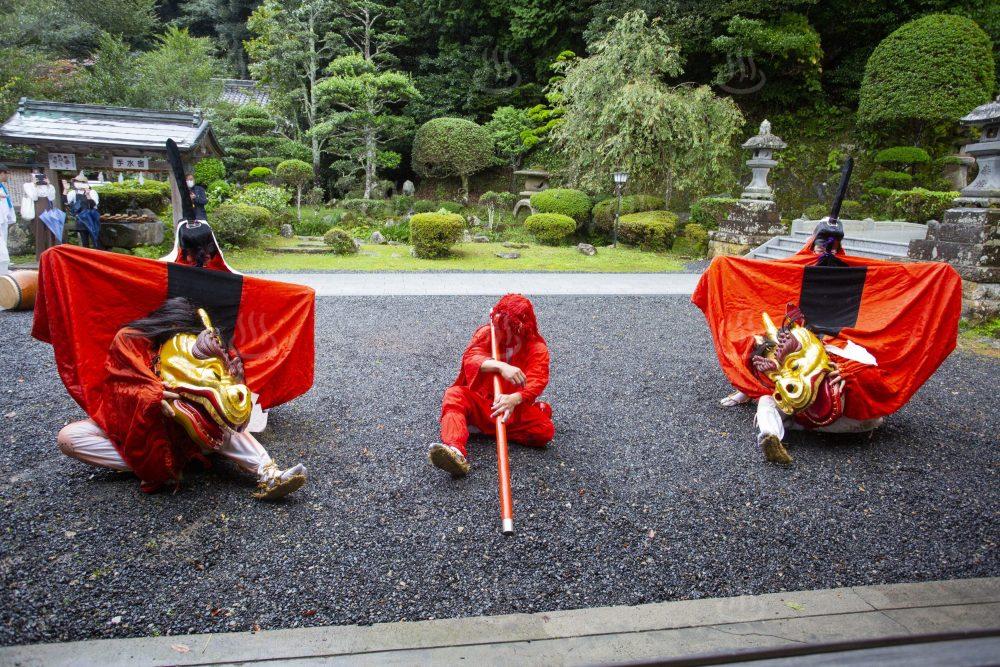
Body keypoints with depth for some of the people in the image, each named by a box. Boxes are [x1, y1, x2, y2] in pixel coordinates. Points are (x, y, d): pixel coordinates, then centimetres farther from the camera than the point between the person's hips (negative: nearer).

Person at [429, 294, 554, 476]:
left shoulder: (537, 347, -8)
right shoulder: (486, 333, -1)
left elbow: (537, 381, -22)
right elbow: (470, 358, -20)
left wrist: (514, 399, -45)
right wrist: (500, 366, -41)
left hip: (515, 408, -1)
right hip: (479, 402, 1)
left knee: (545, 430, -26)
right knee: (454, 395, -28)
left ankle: (480, 426, -20)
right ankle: (456, 451, -52)